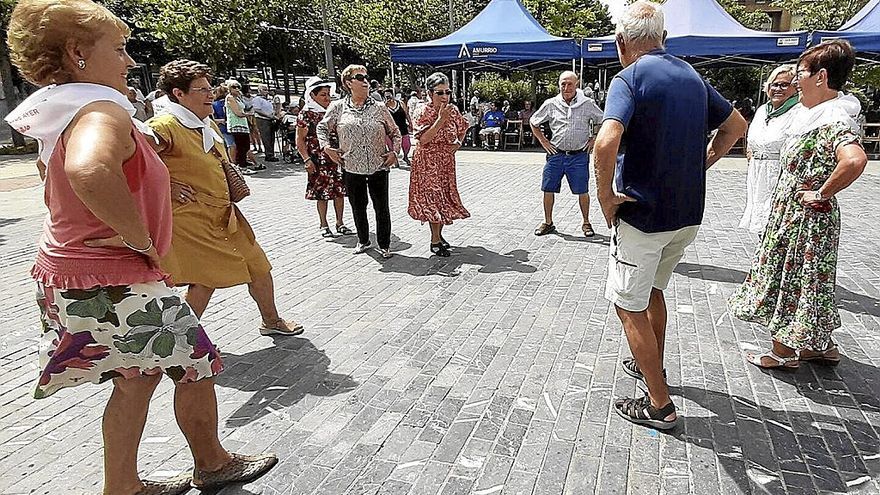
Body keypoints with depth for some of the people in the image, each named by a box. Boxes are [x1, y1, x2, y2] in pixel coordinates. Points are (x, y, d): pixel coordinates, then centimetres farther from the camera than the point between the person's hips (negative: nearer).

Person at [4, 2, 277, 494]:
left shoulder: (62, 119, 11)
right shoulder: (102, 111, -22)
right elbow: (88, 170, -45)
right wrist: (140, 237, -30)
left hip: (69, 275, 10)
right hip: (115, 285, -10)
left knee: (135, 379, 21)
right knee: (196, 365, 8)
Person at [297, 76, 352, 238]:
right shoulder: (306, 114, -4)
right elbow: (300, 140, -5)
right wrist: (307, 159, -14)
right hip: (319, 160, -5)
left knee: (340, 190, 6)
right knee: (322, 193, 1)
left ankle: (340, 223, 18)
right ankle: (323, 225, 15)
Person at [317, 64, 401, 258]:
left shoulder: (380, 108, 1)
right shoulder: (338, 107, 1)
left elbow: (395, 133, 11)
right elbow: (322, 128, 13)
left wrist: (394, 151, -2)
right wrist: (327, 148, 1)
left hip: (378, 166, -1)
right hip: (351, 167, 1)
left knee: (382, 207, 4)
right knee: (357, 207, 14)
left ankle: (384, 244, 18)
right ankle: (363, 240, 33)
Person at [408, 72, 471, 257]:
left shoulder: (453, 110, 2)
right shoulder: (424, 112, -14)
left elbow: (462, 128, 21)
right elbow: (423, 139, -25)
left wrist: (458, 142, 2)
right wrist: (441, 119, -27)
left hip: (447, 162, 6)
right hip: (428, 162, -6)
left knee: (445, 197, 11)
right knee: (433, 197, -6)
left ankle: (439, 235, 26)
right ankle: (435, 241, 2)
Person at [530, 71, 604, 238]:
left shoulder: (587, 104, -2)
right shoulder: (550, 104, 1)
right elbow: (533, 122, 13)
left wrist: (594, 139, 3)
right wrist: (543, 141, 6)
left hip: (579, 155, -1)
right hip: (556, 154, 2)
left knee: (582, 191, 3)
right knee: (548, 190, 4)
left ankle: (586, 223, 20)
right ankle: (548, 223, 19)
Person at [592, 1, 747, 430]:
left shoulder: (629, 78, -13)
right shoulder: (691, 76, 11)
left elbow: (607, 142, -31)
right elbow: (737, 126, 22)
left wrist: (606, 195, -18)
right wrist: (700, 165, 17)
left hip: (643, 215, -8)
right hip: (689, 214, 8)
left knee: (629, 306, 5)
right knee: (653, 289, 26)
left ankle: (660, 405, 11)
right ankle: (652, 367, 42)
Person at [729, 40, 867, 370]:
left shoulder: (834, 119, -22)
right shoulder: (816, 114, 9)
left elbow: (855, 160, -39)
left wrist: (821, 194, -27)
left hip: (807, 217, -10)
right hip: (792, 212, 10)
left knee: (791, 278, 3)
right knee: (806, 279, 19)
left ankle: (784, 352, 18)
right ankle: (822, 346, 34)